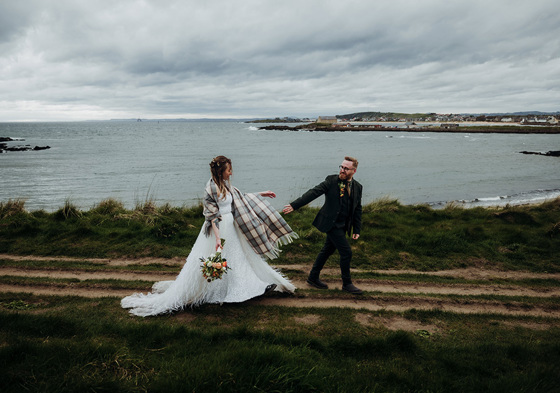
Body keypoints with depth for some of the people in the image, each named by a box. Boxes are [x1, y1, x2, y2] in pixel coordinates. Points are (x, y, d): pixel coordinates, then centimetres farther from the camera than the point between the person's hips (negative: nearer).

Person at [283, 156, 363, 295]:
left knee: (327, 250, 15)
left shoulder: (357, 187, 6)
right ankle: (347, 284, 11)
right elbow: (313, 193, -16)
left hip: (343, 225, 6)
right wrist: (294, 205, -24)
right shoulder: (331, 181, -9)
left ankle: (313, 278, 30)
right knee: (346, 252, -7)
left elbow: (358, 210, 12)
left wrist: (356, 230, 9)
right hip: (332, 223, -6)